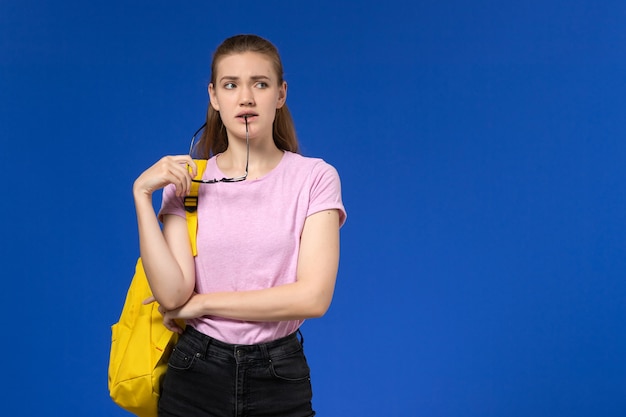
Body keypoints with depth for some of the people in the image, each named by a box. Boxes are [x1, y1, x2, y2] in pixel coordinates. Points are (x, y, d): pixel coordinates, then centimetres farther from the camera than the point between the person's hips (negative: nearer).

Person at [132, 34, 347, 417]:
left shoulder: (314, 178, -7)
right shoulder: (185, 180, -1)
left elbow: (313, 297, -17)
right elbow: (172, 295, -12)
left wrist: (200, 302, -12)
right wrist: (142, 194, -16)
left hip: (280, 382, -1)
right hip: (195, 375, 1)